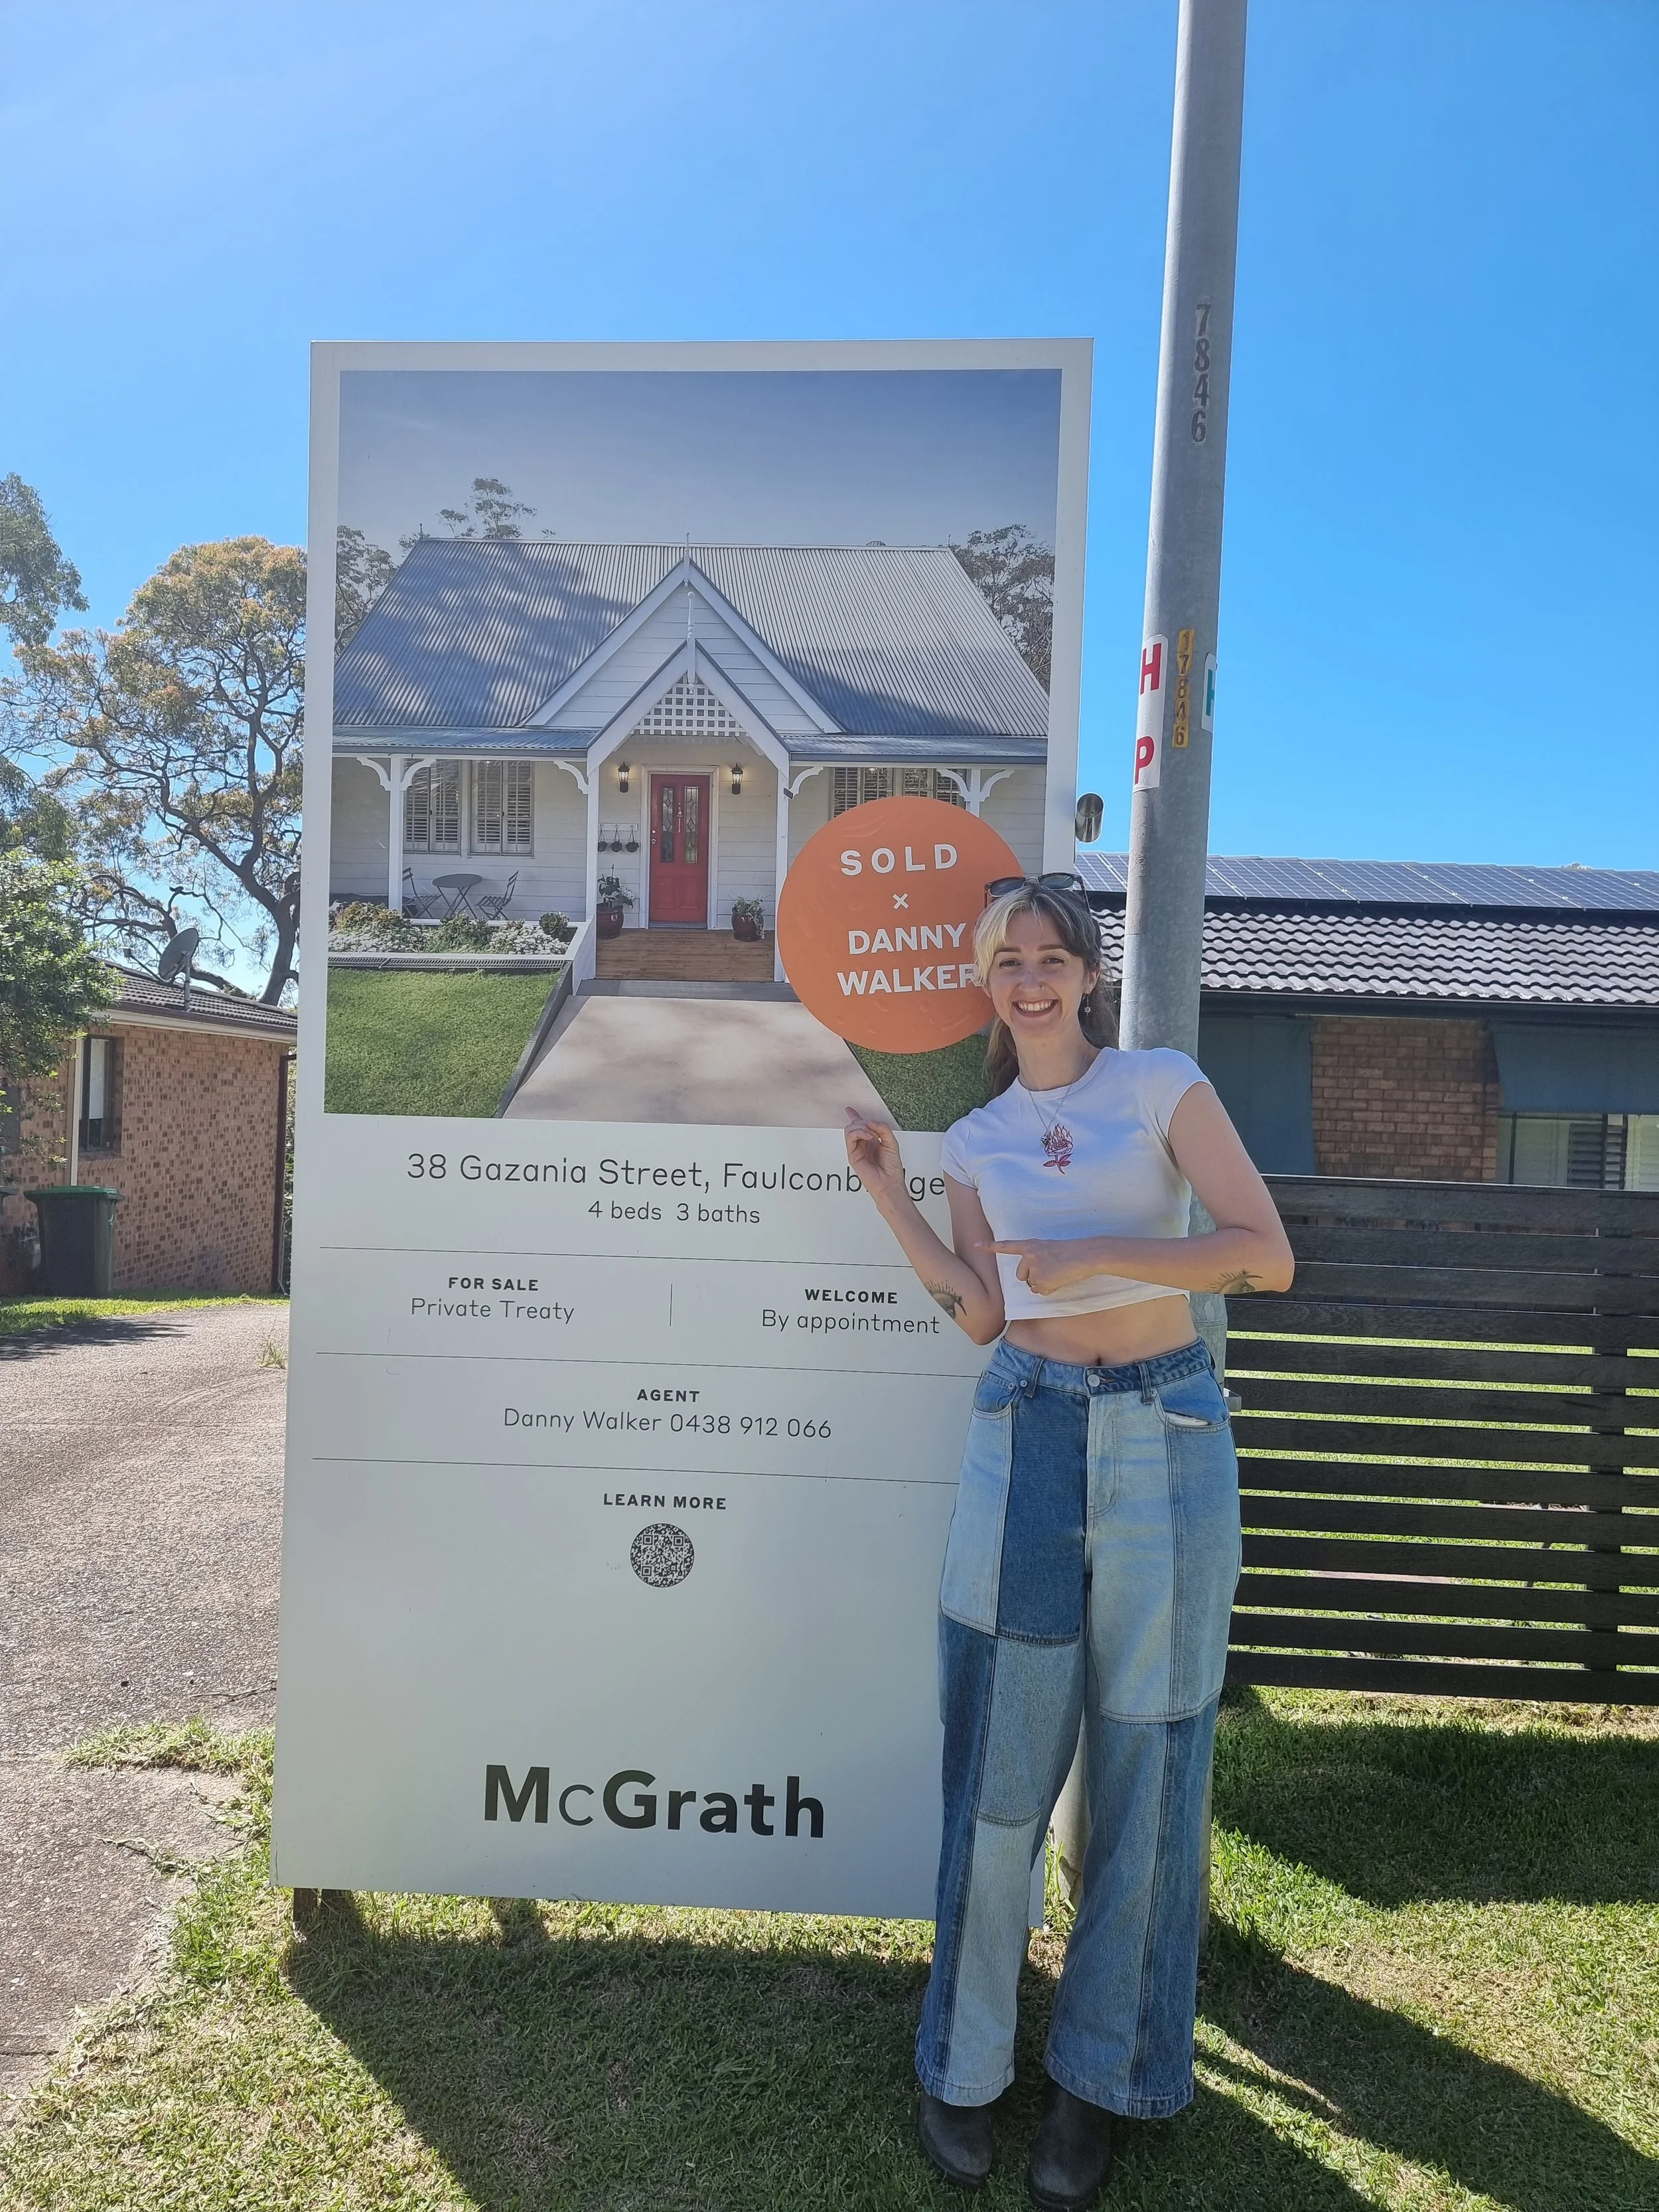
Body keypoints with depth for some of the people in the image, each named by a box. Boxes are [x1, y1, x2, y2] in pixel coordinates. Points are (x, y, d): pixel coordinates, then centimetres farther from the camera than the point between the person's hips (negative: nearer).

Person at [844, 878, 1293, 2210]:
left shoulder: (1165, 1086, 0)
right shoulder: (980, 1139, 11)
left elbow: (1267, 1258, -7)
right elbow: (982, 1313, 6)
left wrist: (1099, 1256, -16)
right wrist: (890, 1197, 2)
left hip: (1164, 1432, -2)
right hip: (1026, 1435, 2)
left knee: (1146, 1764, 8)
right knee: (999, 1766, 6)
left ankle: (1104, 2079, 27)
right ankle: (965, 2068, 26)